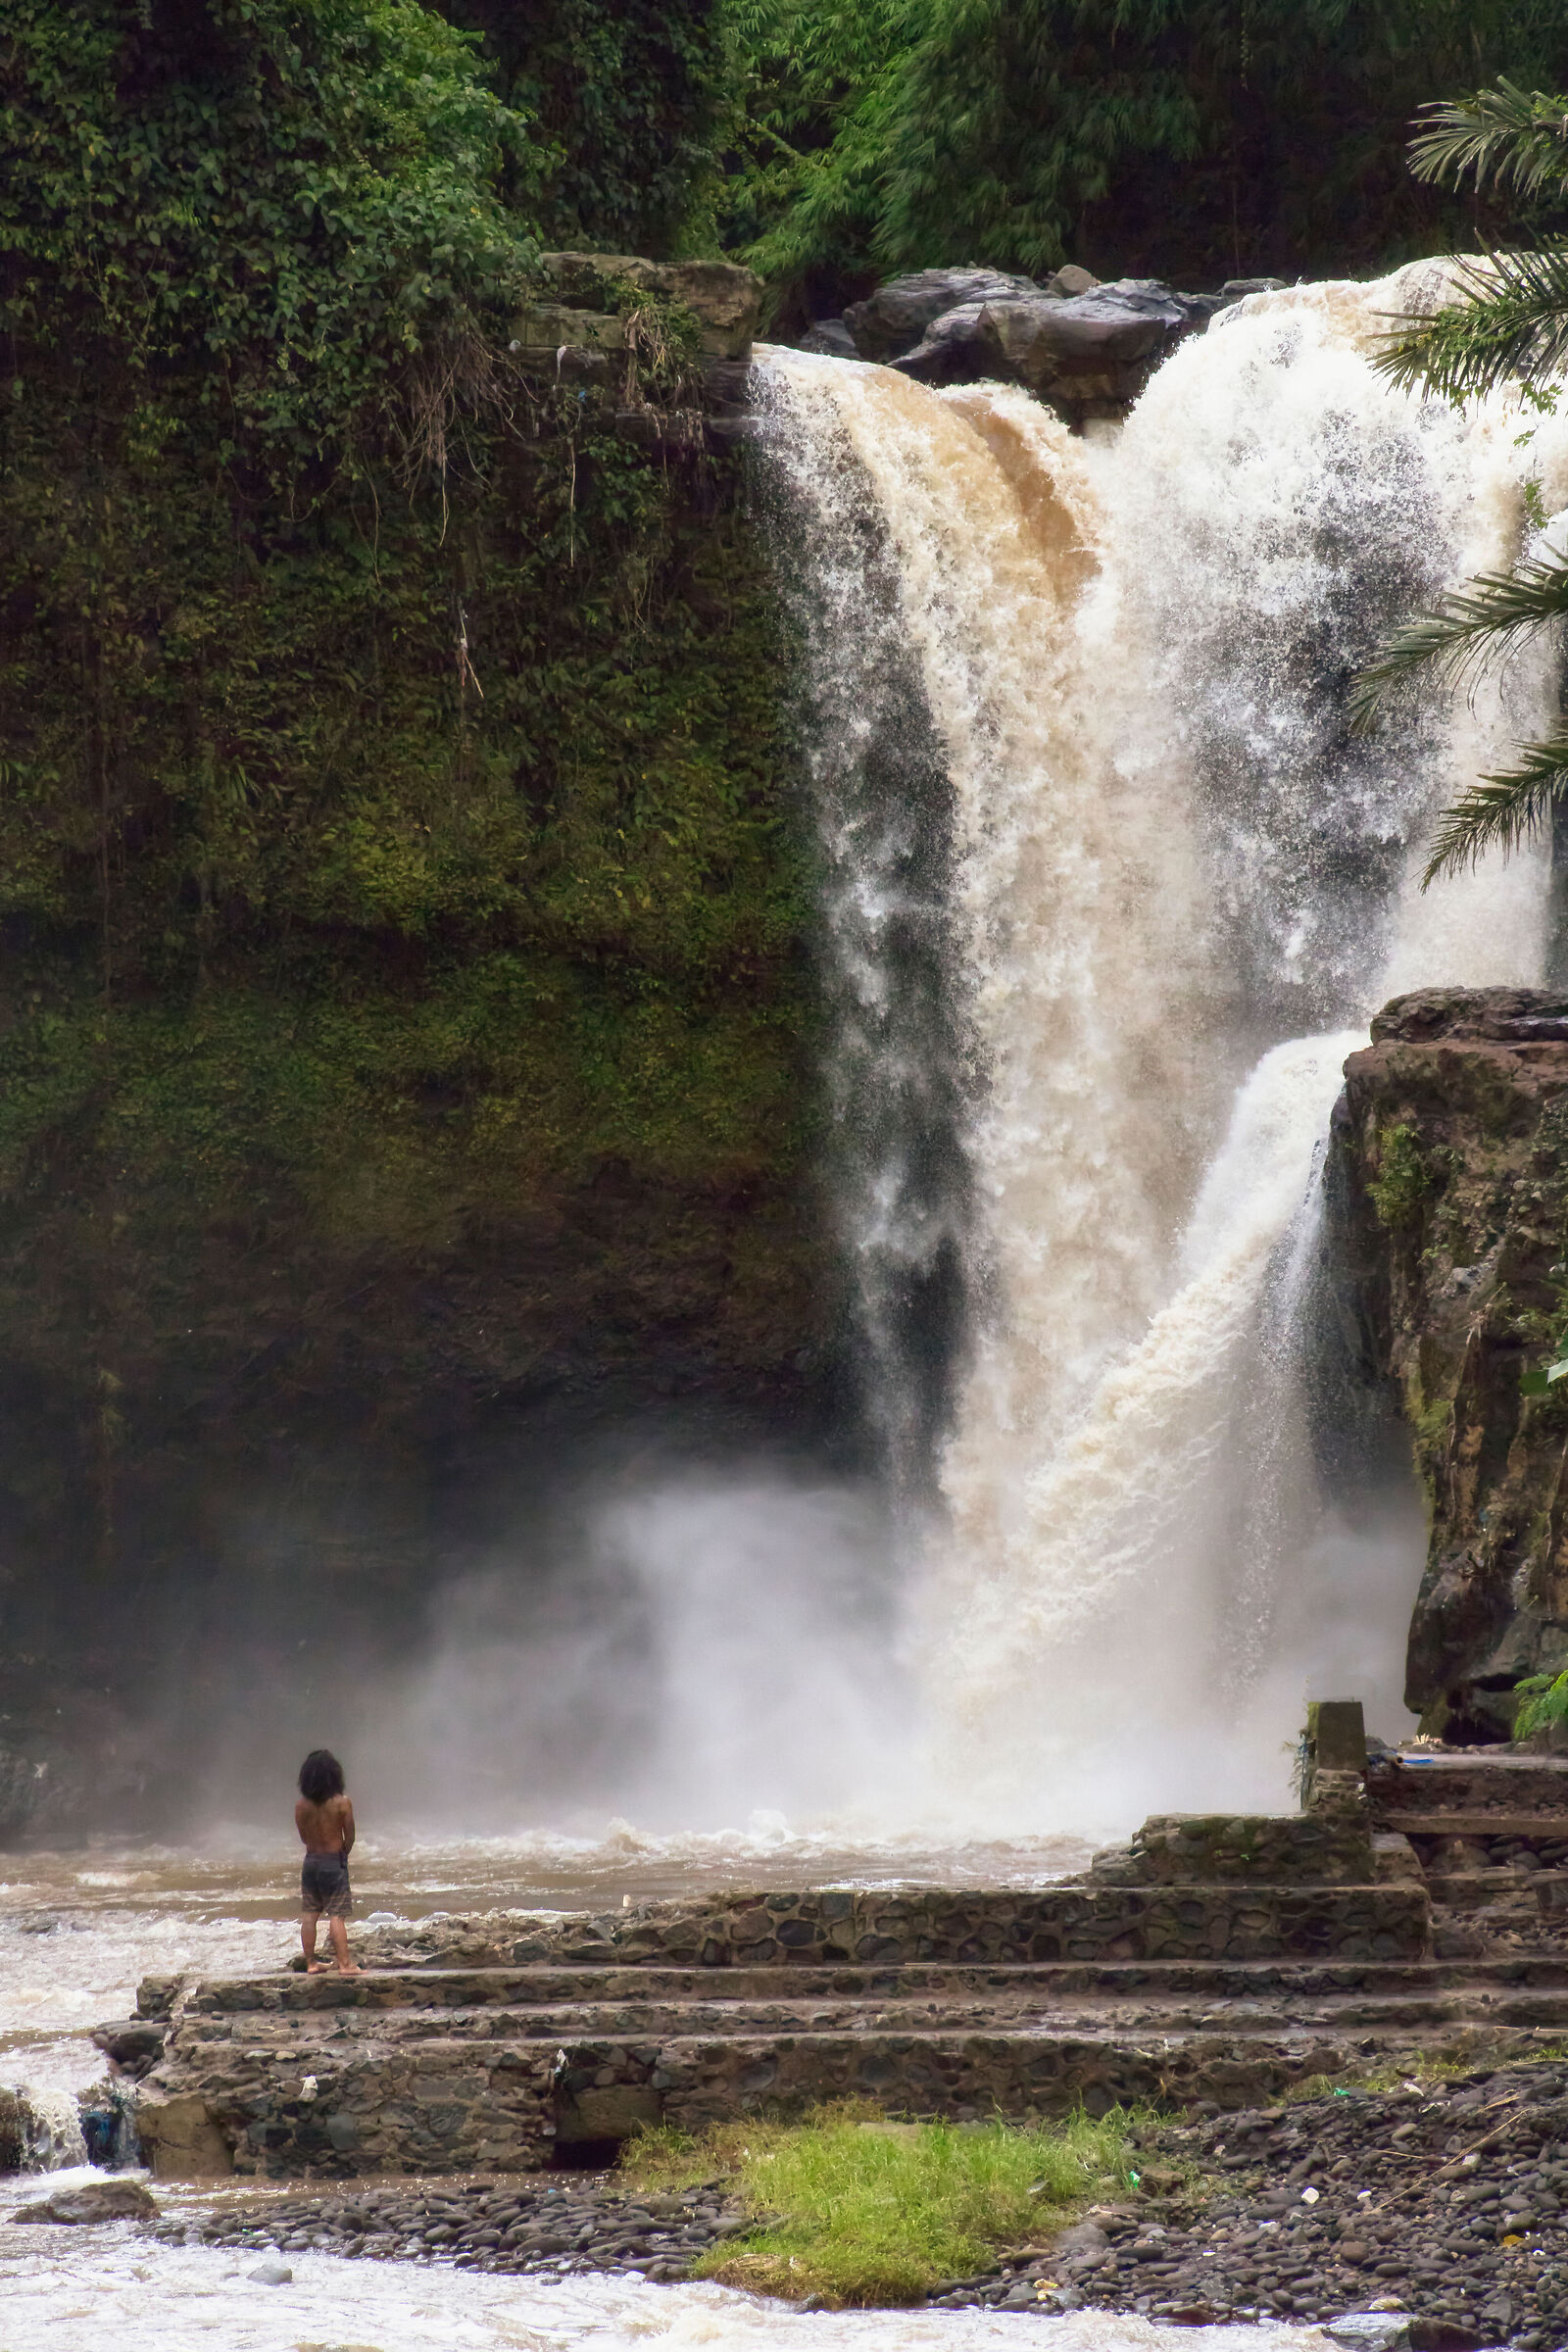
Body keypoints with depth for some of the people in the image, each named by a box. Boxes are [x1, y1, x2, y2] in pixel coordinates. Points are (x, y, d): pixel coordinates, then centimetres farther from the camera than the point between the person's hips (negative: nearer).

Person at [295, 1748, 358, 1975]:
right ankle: (344, 1963, -5)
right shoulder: (341, 1802, -14)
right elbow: (349, 1837, -7)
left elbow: (304, 1837, 4)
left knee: (309, 1915, 10)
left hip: (311, 1861, 4)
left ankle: (311, 1962, 13)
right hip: (334, 1861, -4)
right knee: (337, 1916, -3)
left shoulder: (302, 1805, -4)